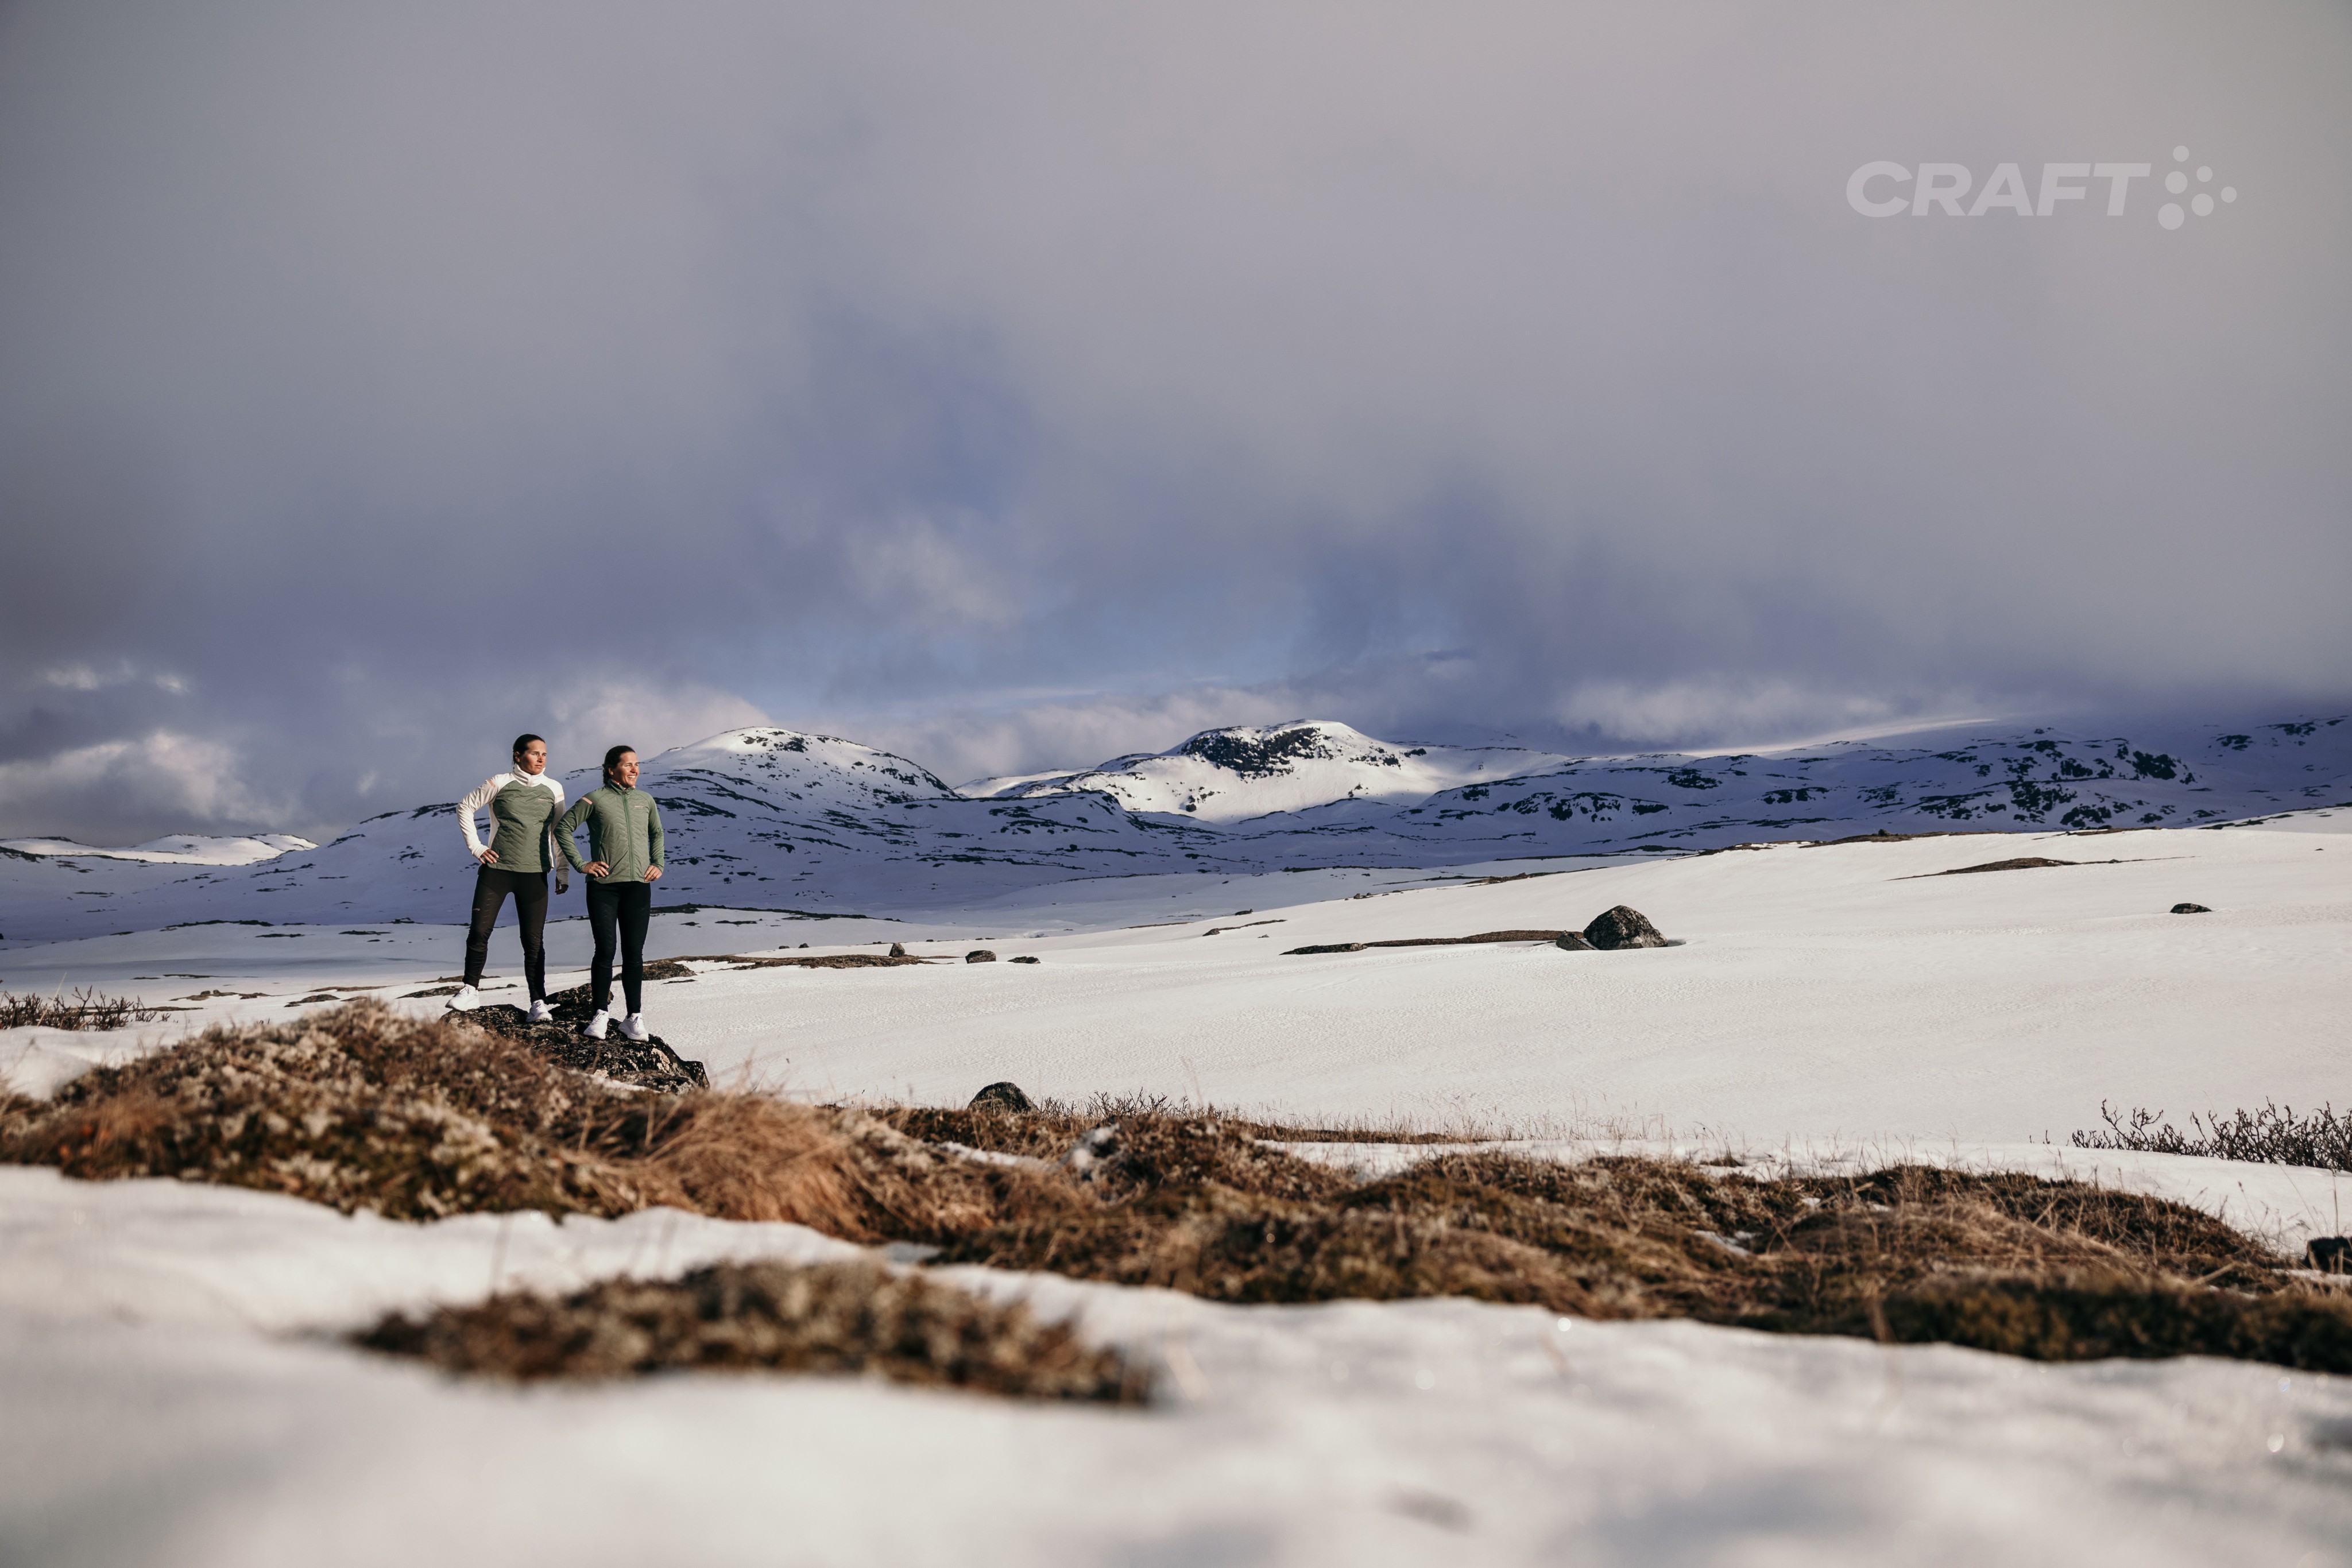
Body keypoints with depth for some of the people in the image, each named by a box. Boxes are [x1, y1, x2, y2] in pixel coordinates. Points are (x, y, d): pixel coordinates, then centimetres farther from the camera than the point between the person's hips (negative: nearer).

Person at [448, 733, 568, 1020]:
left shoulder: (553, 789, 7)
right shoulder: (499, 784, 1)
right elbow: (465, 808, 10)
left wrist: (563, 871, 10)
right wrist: (476, 847, 3)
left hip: (535, 875, 1)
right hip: (496, 869, -1)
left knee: (534, 941, 1)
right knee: (479, 931, -5)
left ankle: (539, 1003, 3)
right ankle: (470, 991, 10)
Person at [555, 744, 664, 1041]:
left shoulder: (645, 801, 12)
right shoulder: (595, 800, 0)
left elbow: (657, 834, 28)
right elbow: (563, 828, 3)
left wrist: (658, 864, 15)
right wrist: (580, 864, -2)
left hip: (639, 886, 3)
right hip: (604, 885, -3)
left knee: (634, 954, 2)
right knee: (605, 952, -3)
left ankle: (635, 1018, 5)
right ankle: (601, 1013, 8)